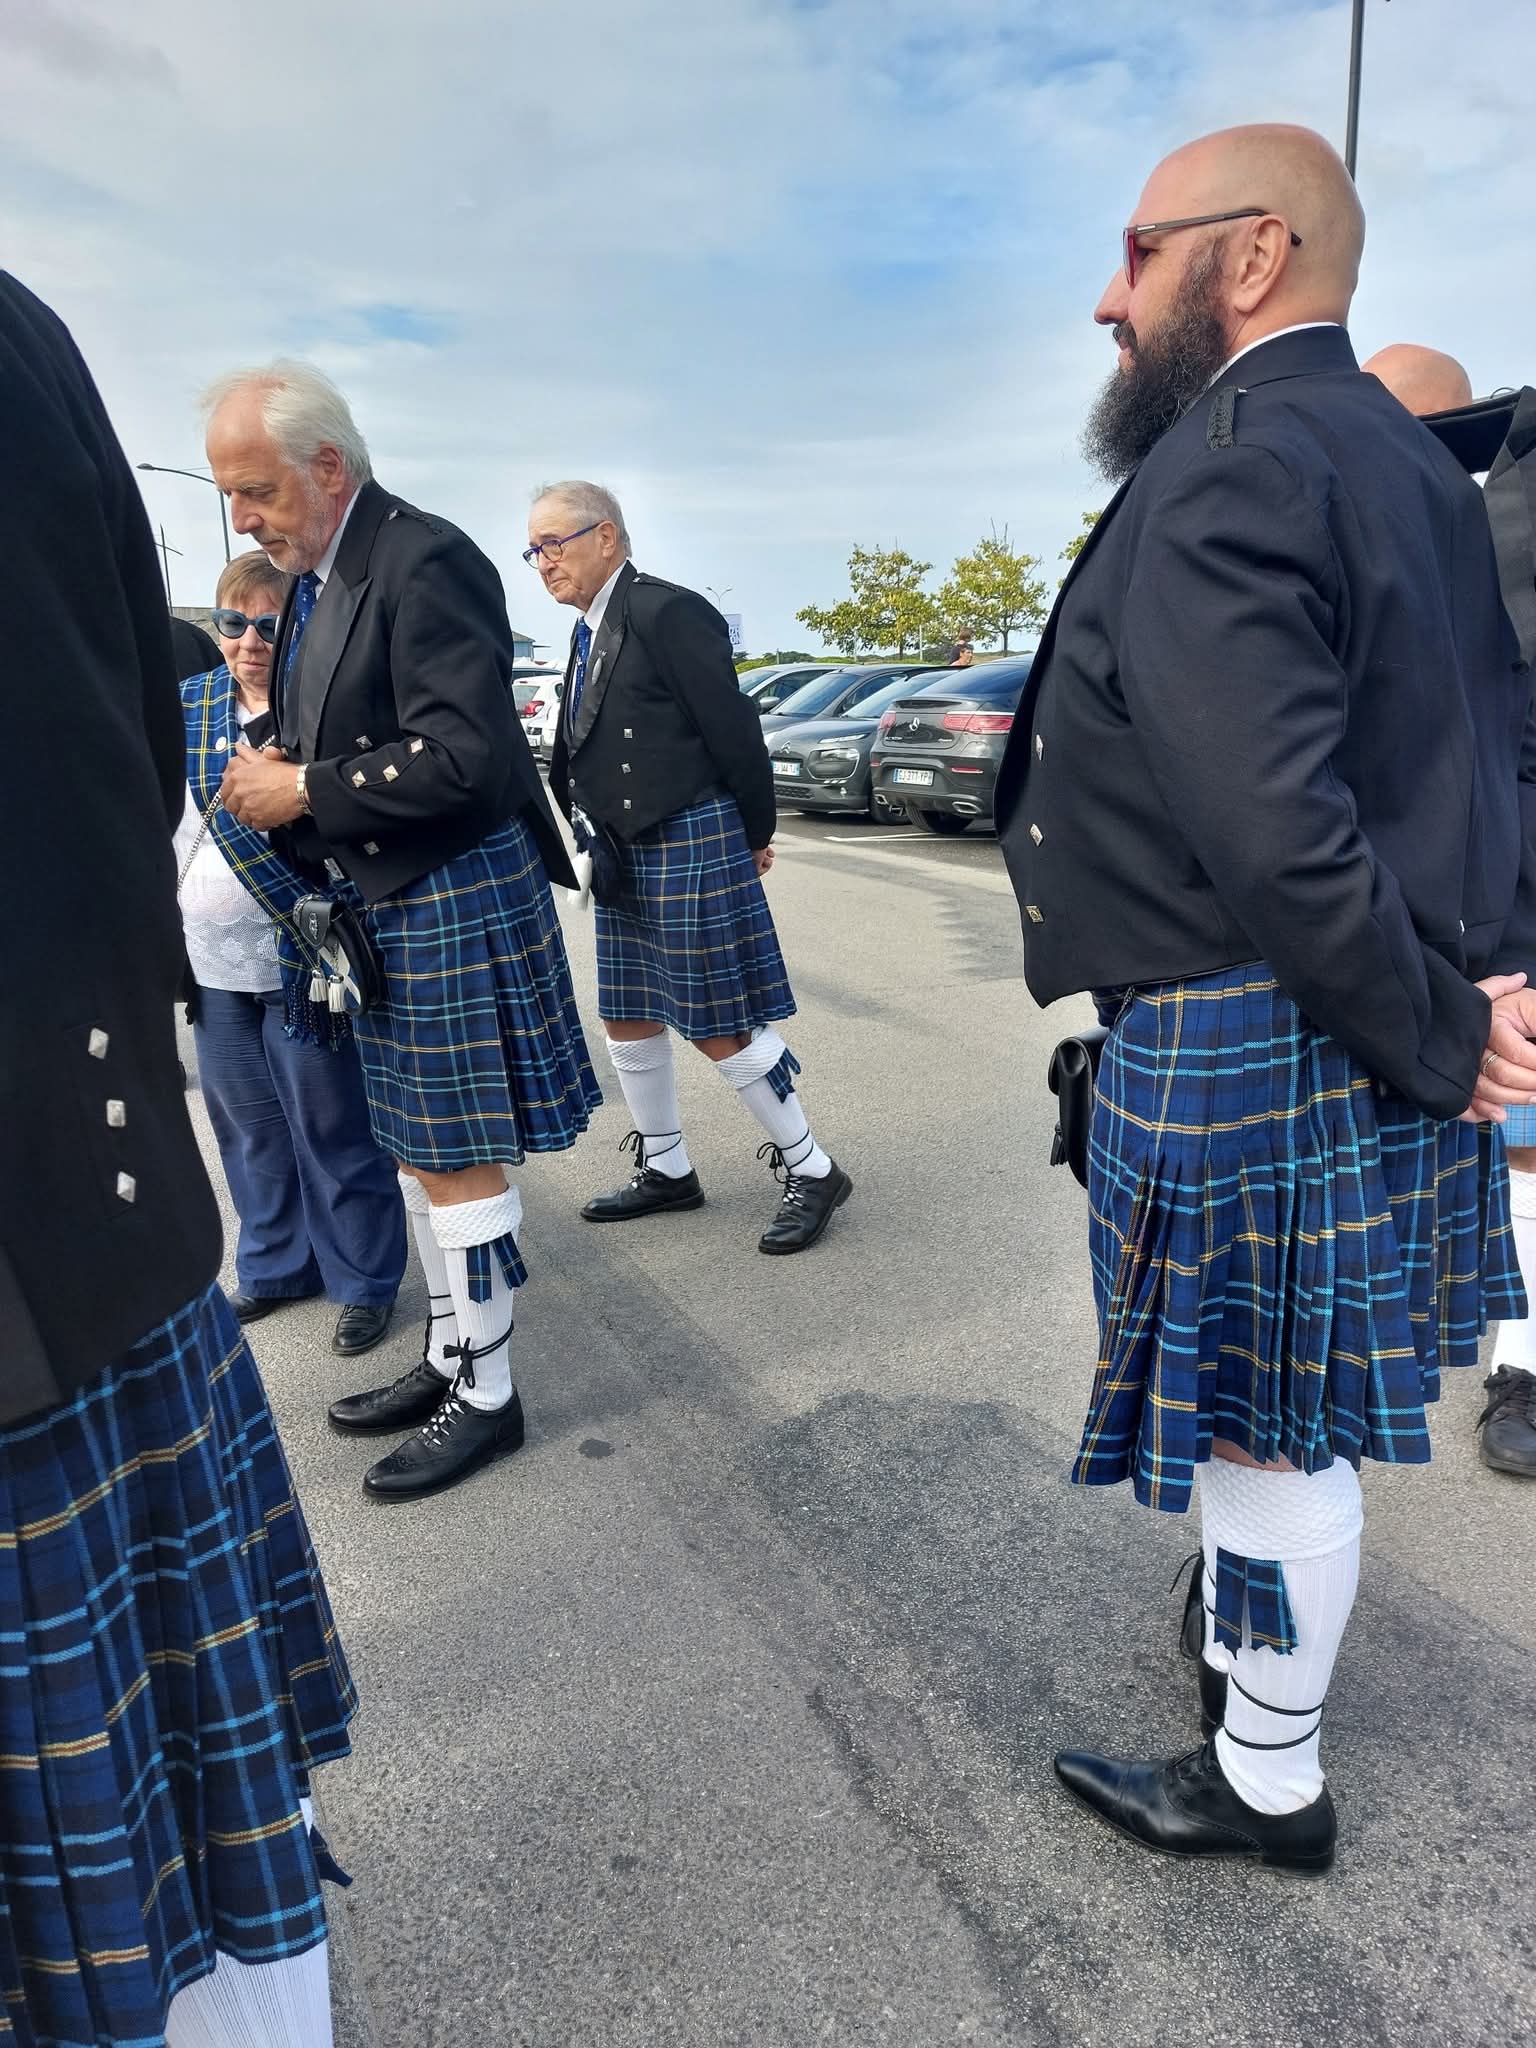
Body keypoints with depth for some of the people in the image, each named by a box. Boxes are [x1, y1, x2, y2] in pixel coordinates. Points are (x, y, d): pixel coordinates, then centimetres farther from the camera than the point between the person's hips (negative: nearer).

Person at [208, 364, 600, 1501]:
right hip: (382, 906, 10)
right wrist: (274, 772, 0)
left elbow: (466, 757, -25)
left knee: (456, 1160, -1)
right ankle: (447, 1358, 32)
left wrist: (304, 793, -17)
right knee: (420, 1150, 17)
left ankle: (486, 1396, 16)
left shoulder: (426, 562, -16)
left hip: (456, 897, -10)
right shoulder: (313, 575, 14)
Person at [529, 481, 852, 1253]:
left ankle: (812, 1172, 12)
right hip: (622, 854, 9)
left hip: (688, 844, -9)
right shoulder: (590, 630, 12)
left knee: (718, 1028, -4)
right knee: (628, 1019, 13)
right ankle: (666, 1171, 29)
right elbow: (584, 750, 14)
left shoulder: (667, 612, -15)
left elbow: (732, 729, -15)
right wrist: (597, 839, 8)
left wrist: (754, 835, -7)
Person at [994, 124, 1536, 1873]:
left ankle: (1268, 1781, 30)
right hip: (1372, 1022, 10)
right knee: (1275, 1398, 24)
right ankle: (1250, 1639, 48)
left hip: (1245, 1034, -10)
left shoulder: (1225, 470, -17)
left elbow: (1274, 828, -27)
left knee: (1259, 1418, 7)